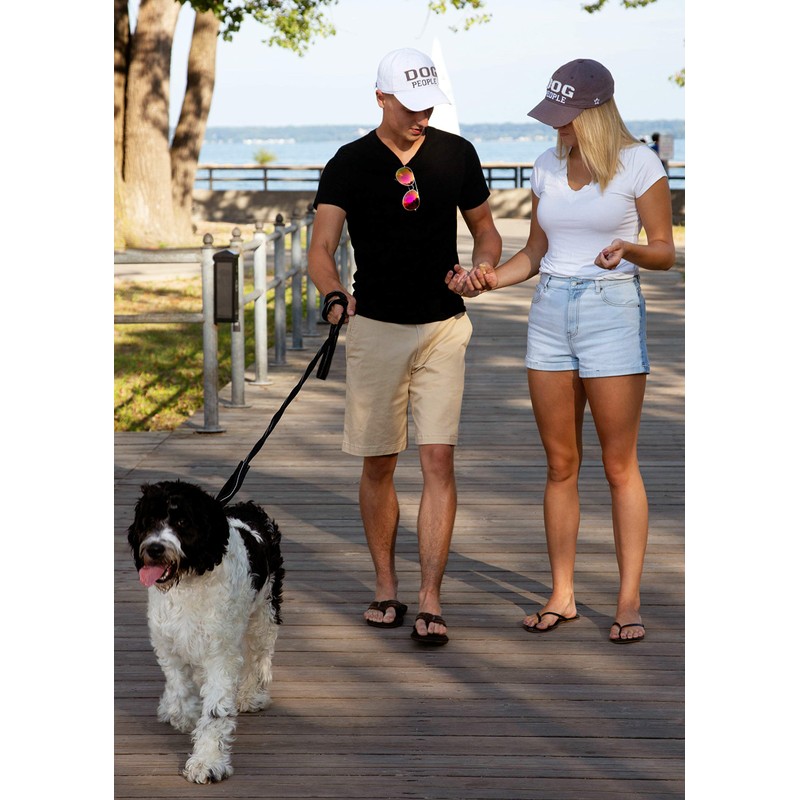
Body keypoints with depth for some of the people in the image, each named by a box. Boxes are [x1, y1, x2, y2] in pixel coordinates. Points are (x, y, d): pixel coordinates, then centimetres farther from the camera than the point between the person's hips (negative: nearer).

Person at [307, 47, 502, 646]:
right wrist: (334, 296, -25)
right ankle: (385, 587, 21)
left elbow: (486, 232, 15)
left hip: (443, 327, 0)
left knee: (439, 460, -9)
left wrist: (480, 269, -7)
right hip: (375, 327, 0)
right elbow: (321, 248, -5)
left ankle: (430, 600, -8)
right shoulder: (350, 163, 0)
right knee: (378, 463, 6)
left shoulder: (457, 154, 5)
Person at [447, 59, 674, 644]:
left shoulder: (638, 163, -5)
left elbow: (664, 251, -3)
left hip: (612, 310, -5)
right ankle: (562, 596, 13)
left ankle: (629, 601, 3)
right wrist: (486, 279, 0)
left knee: (620, 464, -2)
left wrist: (627, 249, -24)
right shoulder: (548, 166, 10)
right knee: (560, 463, 7)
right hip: (550, 311, 5)